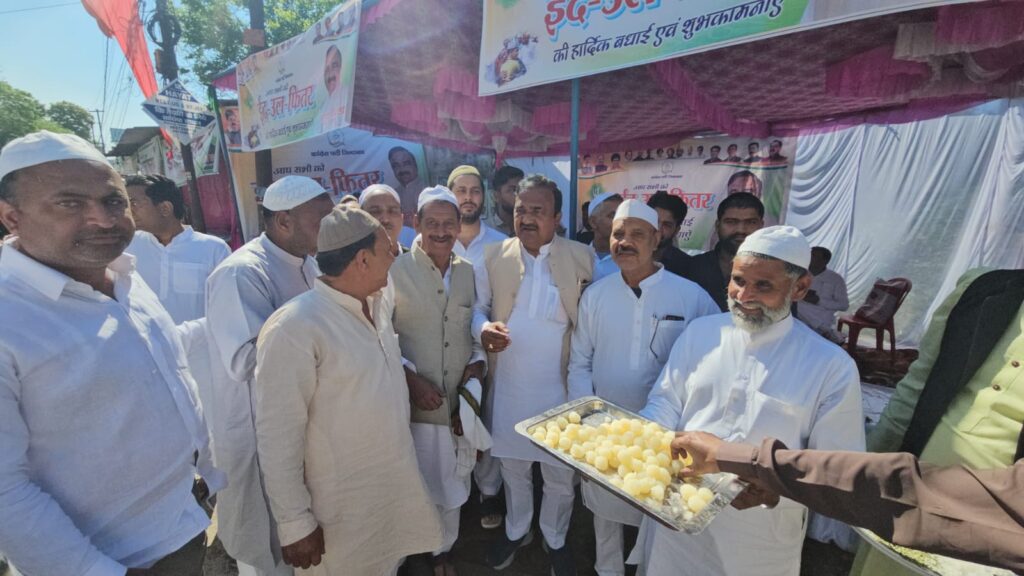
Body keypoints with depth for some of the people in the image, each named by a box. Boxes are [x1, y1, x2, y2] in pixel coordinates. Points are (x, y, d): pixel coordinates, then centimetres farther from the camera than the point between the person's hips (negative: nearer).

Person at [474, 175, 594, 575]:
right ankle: (516, 530, 50)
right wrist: (484, 329, -18)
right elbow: (478, 308, 4)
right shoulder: (493, 256, -2)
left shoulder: (583, 258, -6)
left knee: (561, 474, 17)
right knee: (512, 467, 22)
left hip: (560, 386, -1)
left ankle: (555, 539, 46)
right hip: (507, 386, 2)